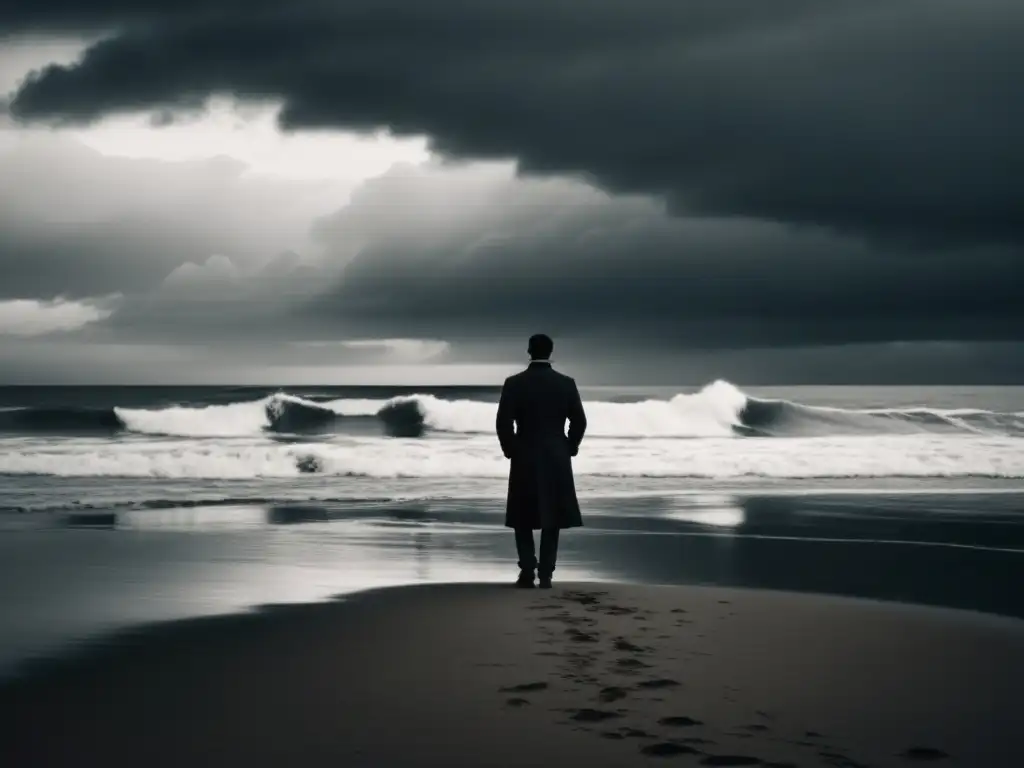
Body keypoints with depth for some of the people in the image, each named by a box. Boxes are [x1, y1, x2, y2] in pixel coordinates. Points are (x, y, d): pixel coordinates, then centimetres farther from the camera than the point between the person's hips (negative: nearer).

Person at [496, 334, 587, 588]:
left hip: (524, 458, -1)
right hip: (557, 459, 1)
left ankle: (528, 571, -4)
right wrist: (568, 449, 11)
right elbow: (579, 421, -1)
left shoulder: (514, 383, -6)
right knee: (551, 518, 8)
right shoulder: (566, 383, -1)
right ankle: (545, 574, 4)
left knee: (523, 518, 8)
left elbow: (502, 423, -10)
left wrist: (510, 450, 4)